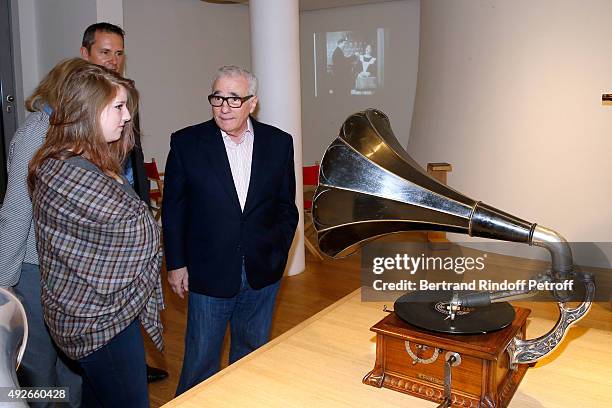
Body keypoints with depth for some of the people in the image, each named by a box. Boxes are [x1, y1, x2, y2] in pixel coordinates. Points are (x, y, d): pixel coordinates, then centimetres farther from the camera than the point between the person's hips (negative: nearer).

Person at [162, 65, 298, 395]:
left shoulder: (279, 143, 0)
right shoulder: (186, 142, -5)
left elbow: (286, 205, 7)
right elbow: (173, 209, -1)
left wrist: (278, 251, 0)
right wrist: (176, 263, -2)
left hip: (263, 273, 2)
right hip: (209, 273, -2)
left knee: (253, 353, 19)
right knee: (201, 359, 11)